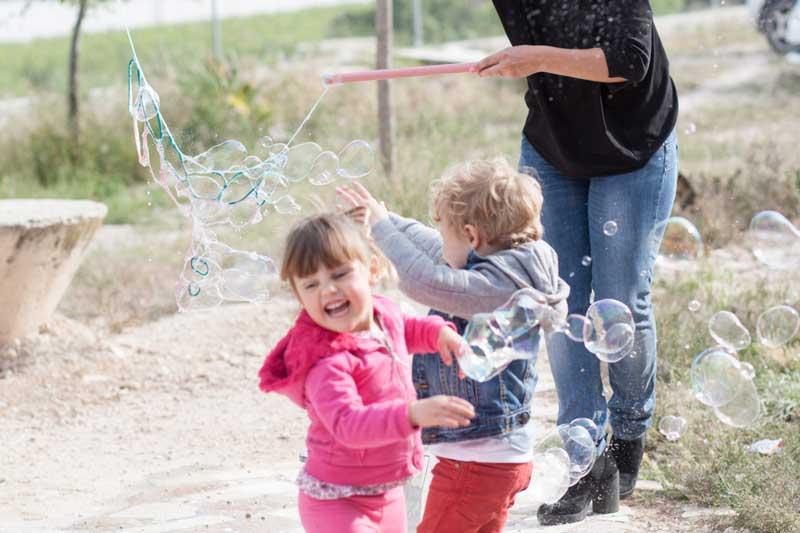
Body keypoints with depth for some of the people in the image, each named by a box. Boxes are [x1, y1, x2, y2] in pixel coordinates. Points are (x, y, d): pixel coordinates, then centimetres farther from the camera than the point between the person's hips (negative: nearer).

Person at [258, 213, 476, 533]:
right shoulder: (326, 361, -29)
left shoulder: (383, 313, -3)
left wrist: (437, 331, 4)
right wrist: (412, 414, -55)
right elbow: (347, 423, -43)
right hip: (337, 503, -8)